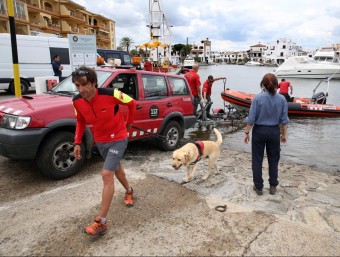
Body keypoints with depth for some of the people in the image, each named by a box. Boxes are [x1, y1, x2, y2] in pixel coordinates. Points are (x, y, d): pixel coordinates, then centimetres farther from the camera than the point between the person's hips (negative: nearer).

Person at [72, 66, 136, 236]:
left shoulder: (110, 94, -27)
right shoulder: (77, 101, -12)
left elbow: (132, 103, -9)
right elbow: (81, 121, 7)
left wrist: (128, 123, 2)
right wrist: (77, 143, 0)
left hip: (118, 139, -6)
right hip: (100, 141, 6)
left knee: (107, 174, -14)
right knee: (116, 168, 24)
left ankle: (101, 222, -6)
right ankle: (129, 191, 54)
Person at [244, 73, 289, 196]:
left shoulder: (258, 98, -13)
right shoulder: (282, 99, -5)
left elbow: (251, 119, -12)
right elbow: (284, 119, 0)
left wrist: (246, 133, -1)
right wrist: (284, 134, 12)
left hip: (259, 131, -2)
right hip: (274, 132, 3)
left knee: (257, 160, 9)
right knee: (273, 160, 16)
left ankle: (258, 187, 17)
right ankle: (273, 186, 25)